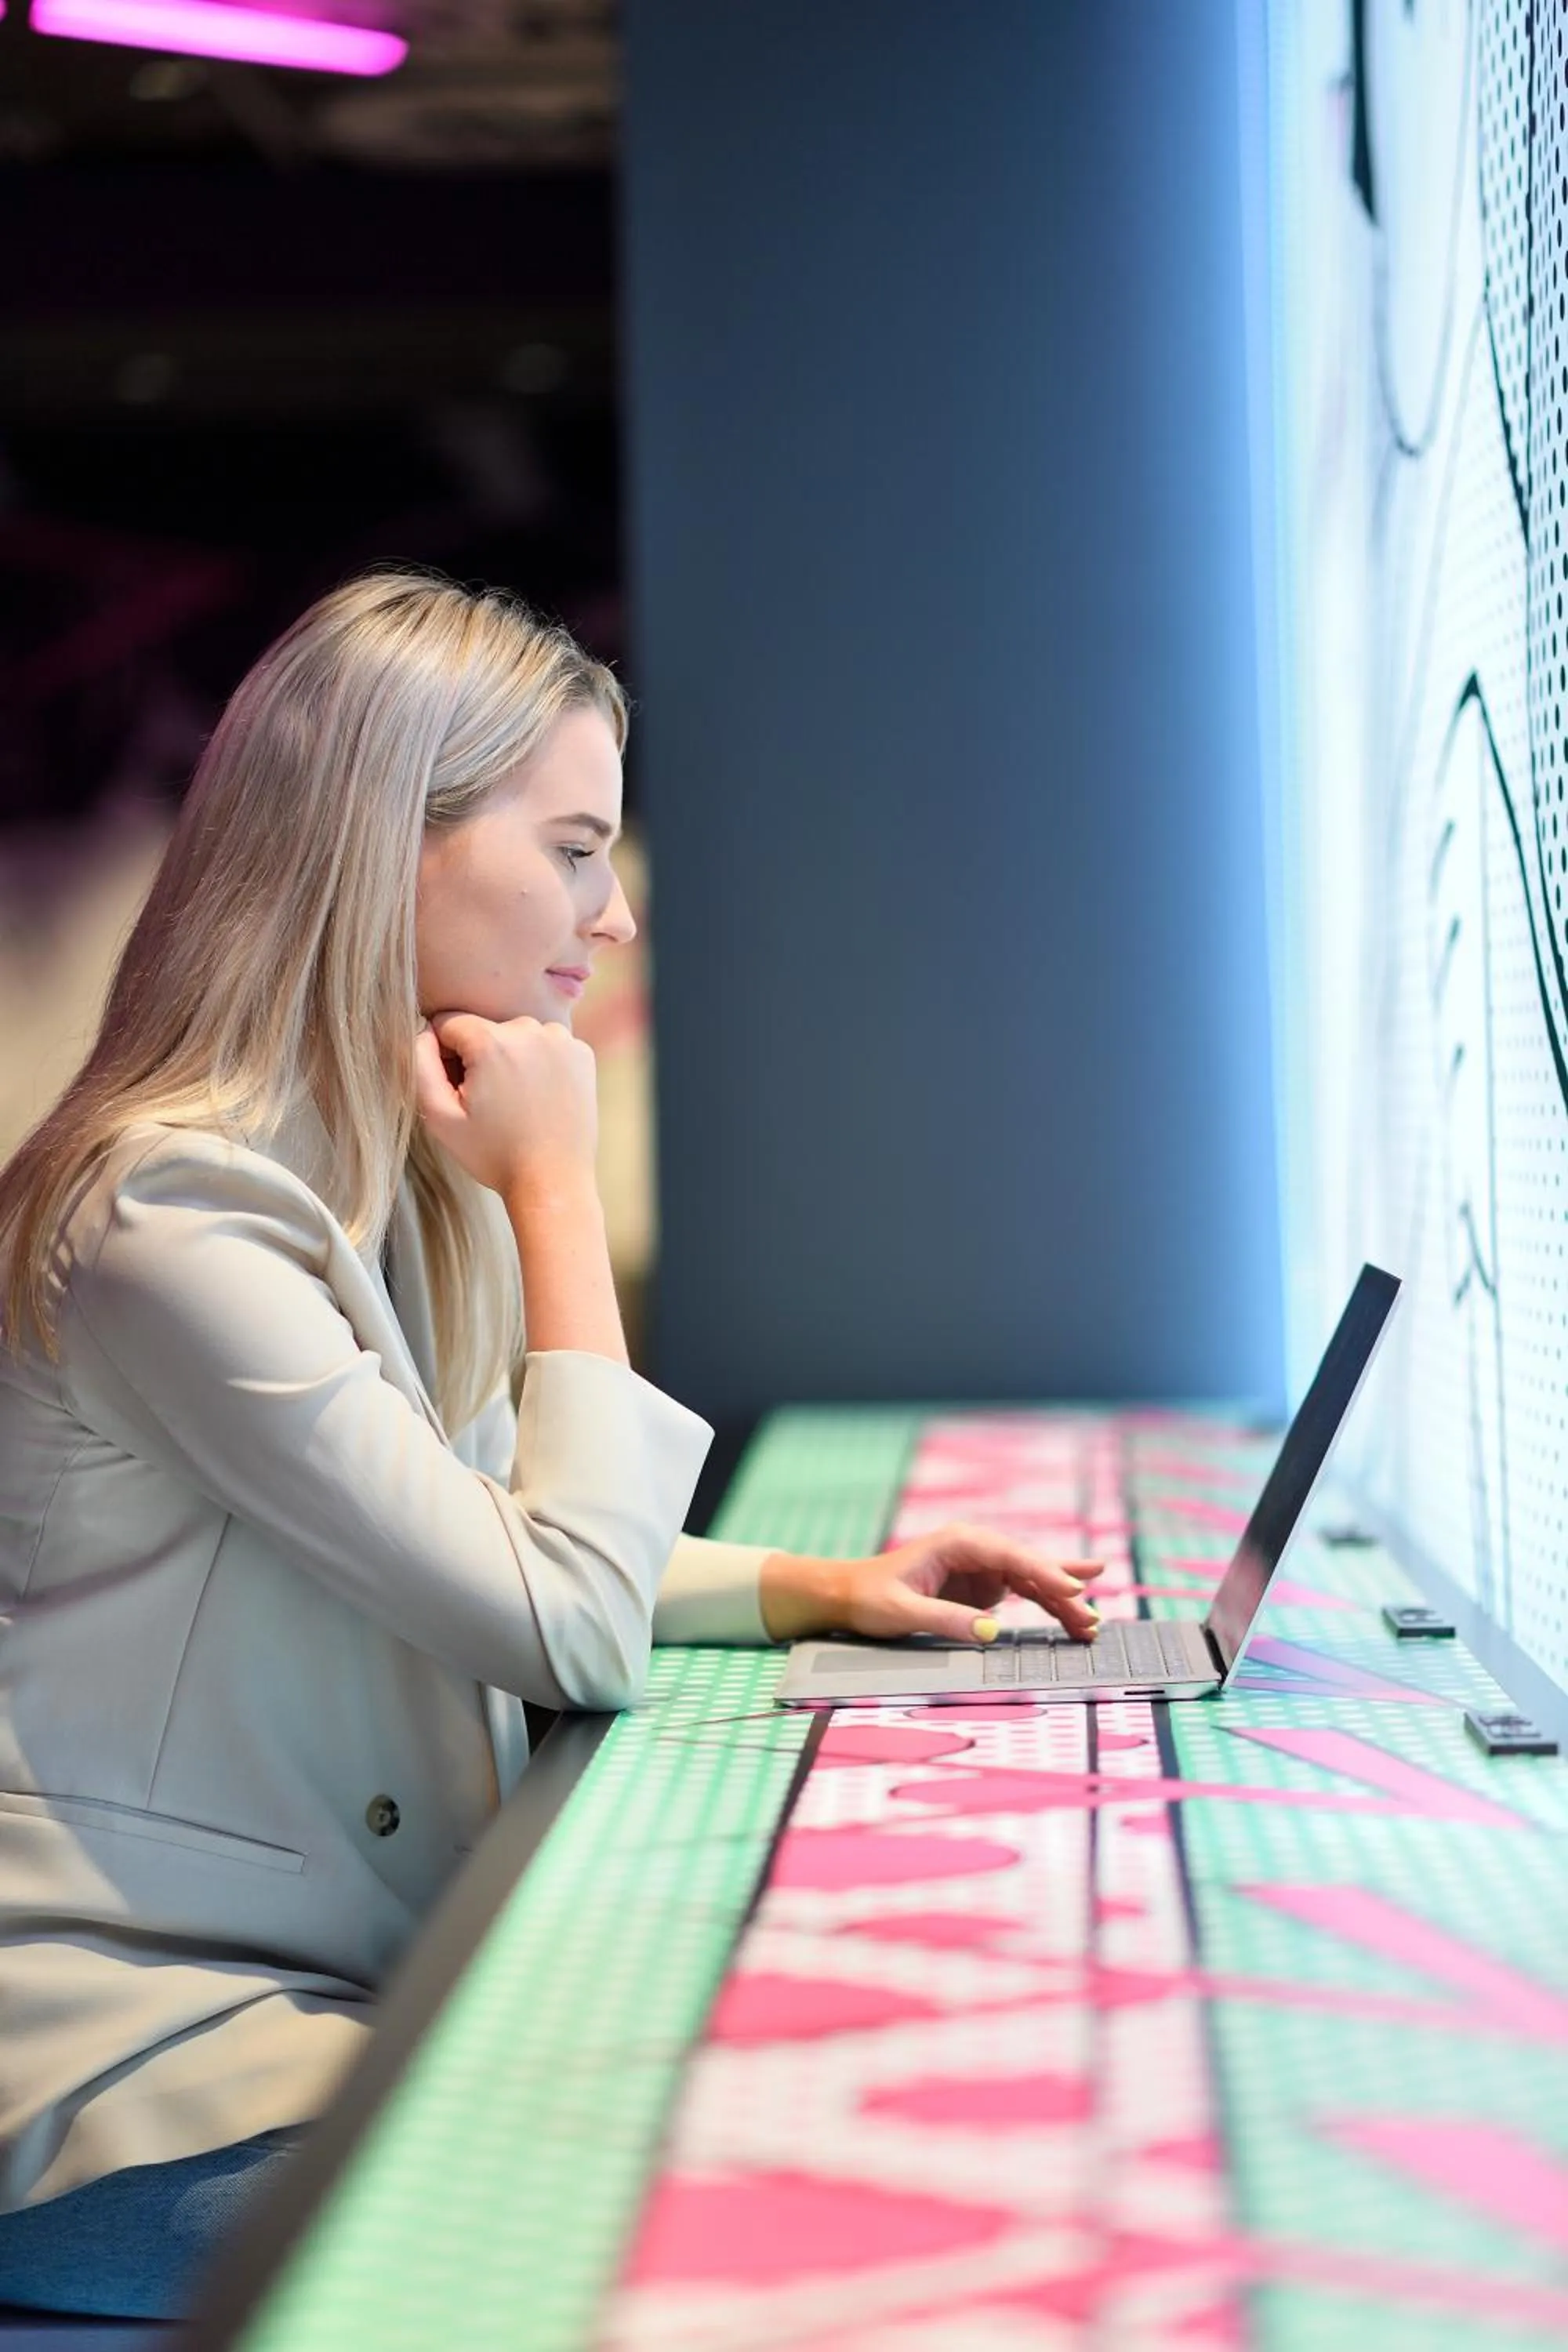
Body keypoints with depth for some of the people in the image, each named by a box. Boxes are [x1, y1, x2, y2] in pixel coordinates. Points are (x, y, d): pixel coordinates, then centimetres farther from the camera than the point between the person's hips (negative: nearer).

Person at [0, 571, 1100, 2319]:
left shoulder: (380, 1177, 10)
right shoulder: (171, 1215, -21)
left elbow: (503, 1550, 22)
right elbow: (569, 1632, -19)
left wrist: (819, 1587, 8)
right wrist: (558, 1194, -12)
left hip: (353, 1977, 9)